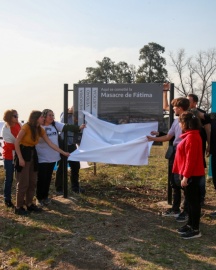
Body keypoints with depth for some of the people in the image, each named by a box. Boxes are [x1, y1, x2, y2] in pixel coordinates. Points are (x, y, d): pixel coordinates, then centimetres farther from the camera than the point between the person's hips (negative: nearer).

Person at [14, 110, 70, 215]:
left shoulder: (40, 130, 3)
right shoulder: (26, 127, -19)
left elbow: (50, 143, 6)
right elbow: (16, 142, -17)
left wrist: (64, 153, 4)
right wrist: (20, 158, -18)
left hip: (32, 154, 8)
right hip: (23, 154, -7)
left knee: (32, 182, 10)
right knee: (23, 183, -4)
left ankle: (29, 204, 23)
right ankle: (18, 207, 7)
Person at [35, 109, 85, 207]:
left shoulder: (55, 124, 4)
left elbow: (67, 127, -9)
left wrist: (79, 128, -20)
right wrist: (42, 134, -27)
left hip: (52, 157, 5)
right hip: (42, 158, -5)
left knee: (48, 178, 14)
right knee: (41, 179, 3)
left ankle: (45, 196, 29)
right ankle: (39, 198, 18)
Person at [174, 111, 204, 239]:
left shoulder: (191, 137, -20)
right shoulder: (191, 135, 12)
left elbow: (191, 159, -23)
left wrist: (185, 176, -21)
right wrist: (184, 174, 20)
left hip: (191, 175, -10)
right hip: (191, 174, 10)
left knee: (193, 201, -2)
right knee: (191, 200, 17)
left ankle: (195, 230, 7)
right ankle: (190, 224, 28)